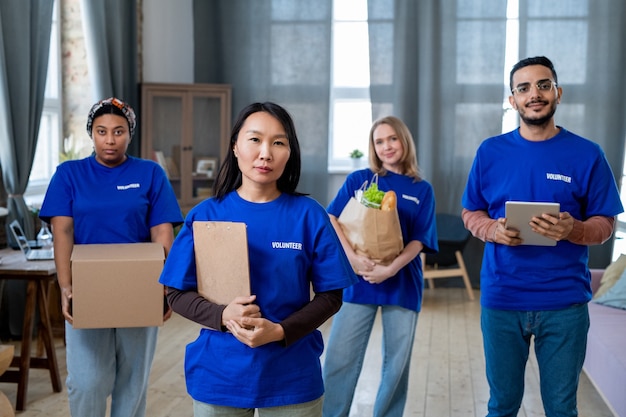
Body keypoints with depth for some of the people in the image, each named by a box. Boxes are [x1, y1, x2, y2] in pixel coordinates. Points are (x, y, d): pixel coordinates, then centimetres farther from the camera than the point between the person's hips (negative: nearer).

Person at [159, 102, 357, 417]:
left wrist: (280, 331, -18)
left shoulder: (309, 215, -5)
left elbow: (330, 296, -3)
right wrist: (223, 315, -18)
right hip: (218, 376, 1)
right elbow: (177, 294, 0)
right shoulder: (205, 215, -3)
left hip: (292, 378, 0)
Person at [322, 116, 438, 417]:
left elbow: (419, 241, -1)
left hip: (402, 284, 1)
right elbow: (332, 219, -4)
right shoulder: (358, 179, 5)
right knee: (339, 359, -2)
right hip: (358, 279, -1)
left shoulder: (422, 190, 7)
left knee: (397, 363, 8)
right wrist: (353, 258, -18)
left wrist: (391, 269, -17)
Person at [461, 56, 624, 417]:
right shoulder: (490, 152, 2)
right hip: (501, 299, 1)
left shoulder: (587, 154, -2)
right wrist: (492, 230, -14)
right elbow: (471, 213, 8)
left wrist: (572, 230, -21)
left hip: (565, 302, -1)